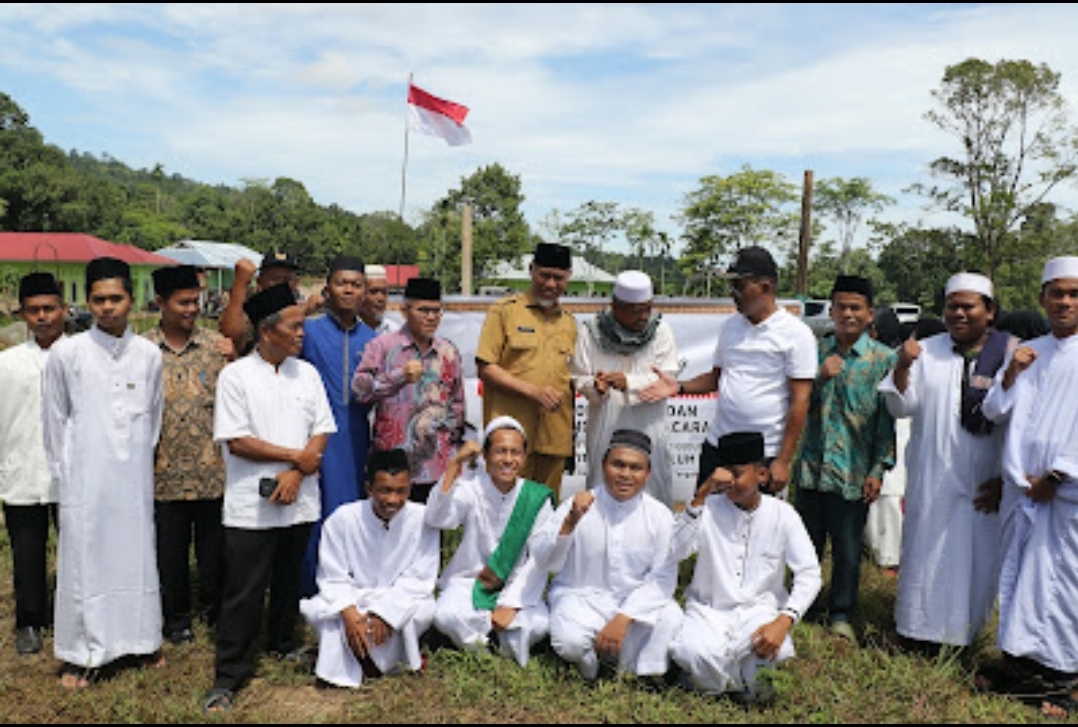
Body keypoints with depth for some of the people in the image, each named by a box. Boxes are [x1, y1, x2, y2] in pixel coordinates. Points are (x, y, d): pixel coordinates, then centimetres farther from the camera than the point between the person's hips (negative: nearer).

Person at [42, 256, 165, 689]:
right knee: (84, 559, 4)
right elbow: (56, 419, 6)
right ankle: (82, 655, 17)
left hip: (135, 477, 2)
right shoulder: (66, 353, -3)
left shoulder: (149, 354, 2)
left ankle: (137, 641, 25)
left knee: (136, 554, 10)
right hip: (85, 479, -2)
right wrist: (63, 471, 9)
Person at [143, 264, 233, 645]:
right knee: (170, 548, 12)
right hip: (165, 470, 0)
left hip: (212, 468, 0)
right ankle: (177, 616, 29)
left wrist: (234, 360, -14)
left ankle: (213, 607, 31)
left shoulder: (217, 344, 2)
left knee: (214, 545, 11)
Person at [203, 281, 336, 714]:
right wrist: (297, 455, -10)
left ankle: (283, 646, 37)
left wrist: (296, 475, -11)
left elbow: (322, 433, 4)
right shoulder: (236, 375, -6)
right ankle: (229, 677, 11)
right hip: (251, 505, -4)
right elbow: (236, 440, -11)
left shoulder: (307, 373, 7)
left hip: (299, 500, 4)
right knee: (244, 592, 0)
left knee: (289, 581, 17)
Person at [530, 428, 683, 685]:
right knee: (570, 641, -31)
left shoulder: (660, 515, -3)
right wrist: (570, 523, -29)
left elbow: (663, 577, -10)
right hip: (581, 596, -1)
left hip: (637, 602, 1)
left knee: (671, 619, -28)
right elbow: (546, 562, -11)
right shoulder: (577, 506, -5)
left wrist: (623, 618, -22)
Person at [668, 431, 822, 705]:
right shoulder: (709, 509, -5)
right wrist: (701, 495, -25)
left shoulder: (782, 514, -3)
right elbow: (674, 552, -20)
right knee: (689, 651, -32)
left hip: (758, 610, 1)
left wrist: (784, 621, -24)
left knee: (773, 649, -33)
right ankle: (749, 684, 0)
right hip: (708, 610, 0)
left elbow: (809, 574, -7)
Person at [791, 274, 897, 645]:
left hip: (852, 471, -2)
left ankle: (841, 615, 21)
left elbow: (887, 418, -2)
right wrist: (820, 376, -11)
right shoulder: (816, 350, 7)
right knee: (807, 542, 13)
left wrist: (878, 470, -6)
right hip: (811, 466, 3)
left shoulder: (884, 358, -1)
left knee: (848, 548, 5)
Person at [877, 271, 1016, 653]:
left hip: (985, 480, 0)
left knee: (979, 556, 7)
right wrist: (902, 367, -21)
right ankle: (920, 630, 18)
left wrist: (1006, 479, -4)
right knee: (927, 551, 4)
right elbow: (901, 408, -4)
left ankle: (964, 629, 25)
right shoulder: (926, 352, 2)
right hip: (933, 477, 1)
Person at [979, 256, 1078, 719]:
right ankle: (1022, 657, 22)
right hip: (1021, 488, 4)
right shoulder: (1027, 352, 10)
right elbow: (994, 413, 8)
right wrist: (1011, 374, -8)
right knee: (1018, 574, 10)